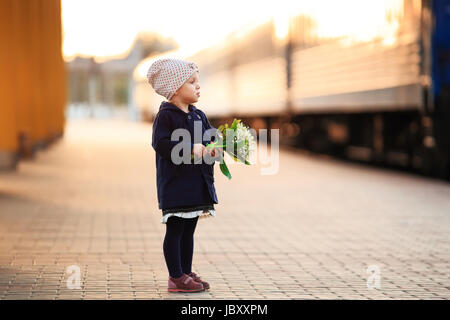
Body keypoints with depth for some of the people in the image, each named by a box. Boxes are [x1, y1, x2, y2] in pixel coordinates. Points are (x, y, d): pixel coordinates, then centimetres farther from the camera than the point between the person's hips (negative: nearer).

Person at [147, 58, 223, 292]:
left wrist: (216, 150, -8)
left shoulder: (199, 115, 13)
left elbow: (212, 137, 15)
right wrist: (191, 149, -26)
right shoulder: (166, 116, -11)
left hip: (198, 183, 8)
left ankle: (186, 273, 23)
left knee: (188, 231, 15)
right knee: (175, 230, -1)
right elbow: (161, 144, -22)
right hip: (175, 183, -8)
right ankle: (176, 277, 4)